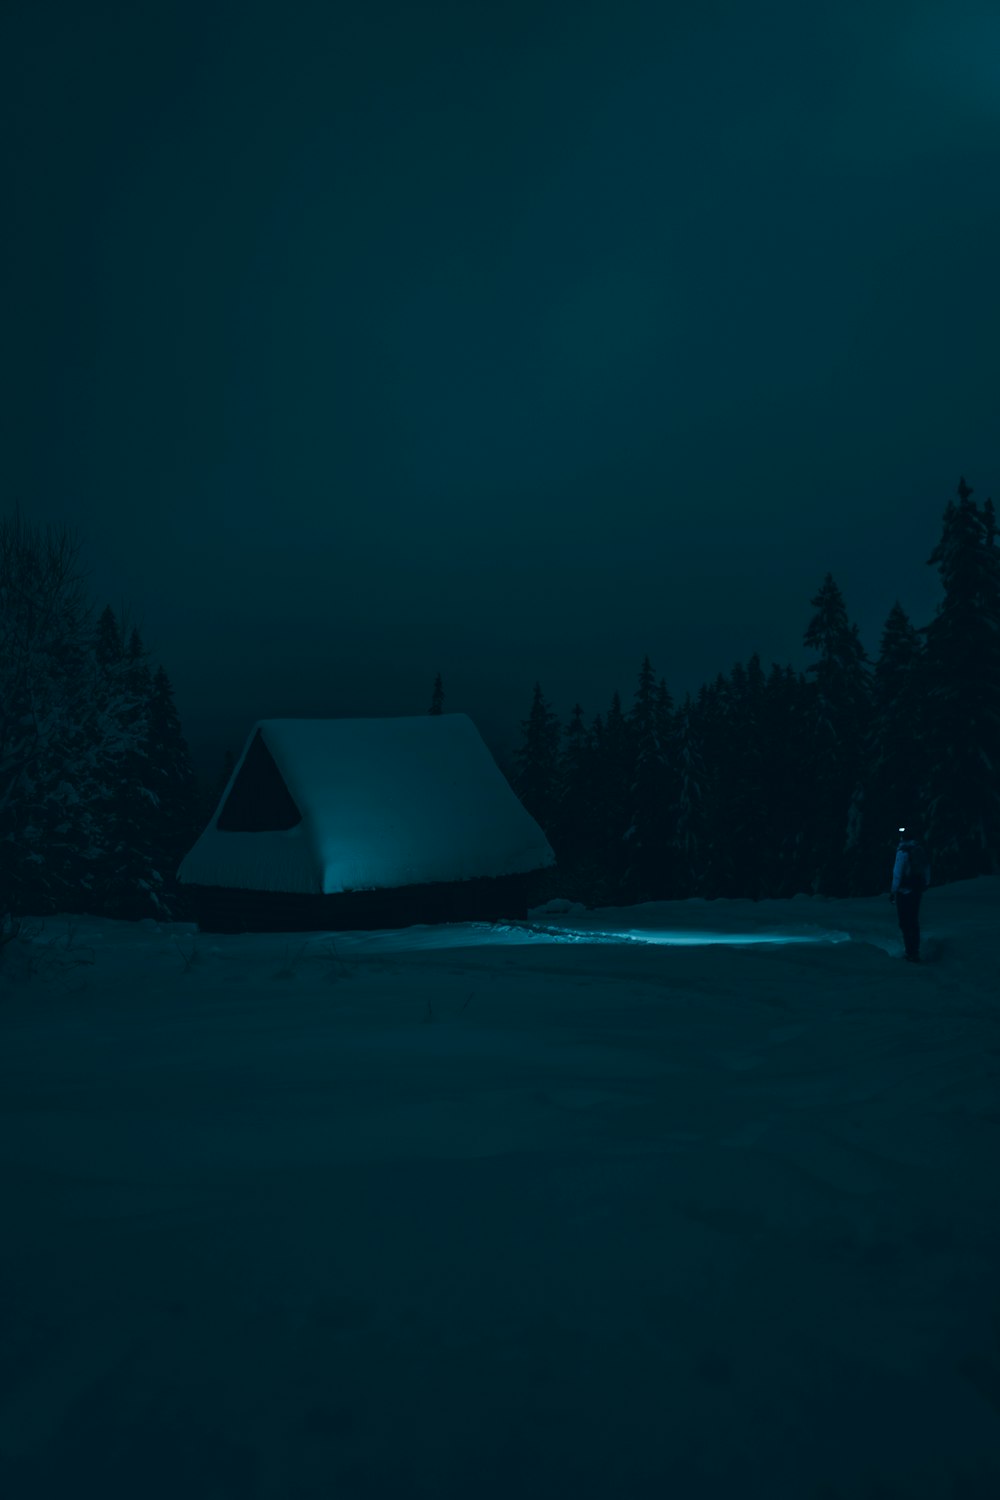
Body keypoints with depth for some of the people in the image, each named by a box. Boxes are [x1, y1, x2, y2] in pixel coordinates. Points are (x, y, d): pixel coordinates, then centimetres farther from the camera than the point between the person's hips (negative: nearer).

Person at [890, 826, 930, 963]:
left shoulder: (903, 851, -15)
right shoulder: (920, 849, 6)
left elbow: (897, 873, -17)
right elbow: (927, 870, 12)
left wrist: (893, 891, -11)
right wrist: (925, 884, 22)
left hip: (904, 891, -7)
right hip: (917, 890, 7)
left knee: (906, 923, -2)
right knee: (914, 922, 16)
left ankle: (912, 954, -2)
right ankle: (914, 951, 22)